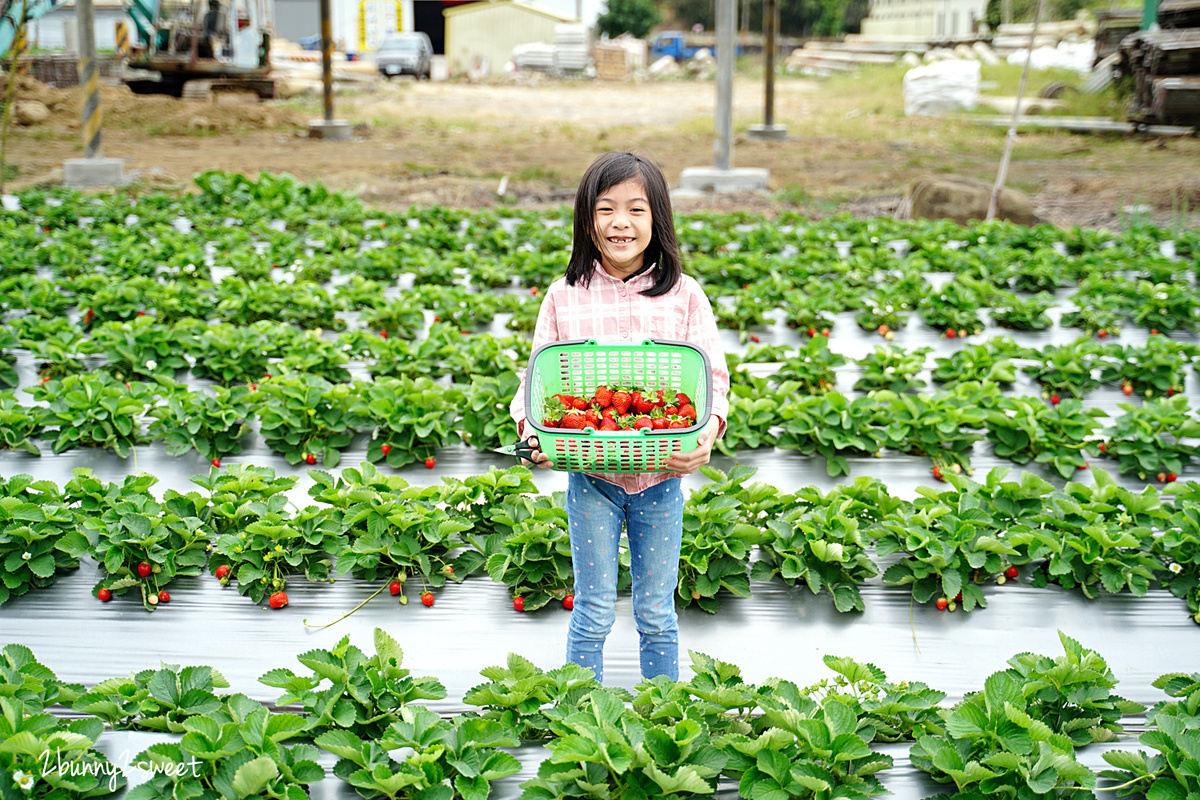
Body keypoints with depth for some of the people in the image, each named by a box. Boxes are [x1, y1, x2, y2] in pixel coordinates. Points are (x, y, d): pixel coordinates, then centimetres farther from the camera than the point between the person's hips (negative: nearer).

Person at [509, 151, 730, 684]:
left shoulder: (683, 295, -1)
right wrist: (529, 429, -16)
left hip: (662, 474, 0)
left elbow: (713, 375, -3)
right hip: (589, 473, 0)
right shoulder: (564, 297, 0)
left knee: (656, 615, 12)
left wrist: (709, 428, -22)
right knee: (594, 613, 8)